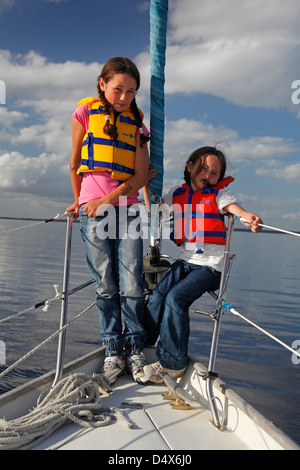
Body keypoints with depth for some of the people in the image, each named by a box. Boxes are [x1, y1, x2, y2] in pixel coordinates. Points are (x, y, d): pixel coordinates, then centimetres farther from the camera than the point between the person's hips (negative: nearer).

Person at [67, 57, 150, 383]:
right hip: (92, 212, -1)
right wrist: (78, 201, 20)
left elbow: (141, 175, 2)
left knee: (132, 286, -1)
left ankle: (135, 349, 13)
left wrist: (105, 200, -9)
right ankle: (114, 350, 15)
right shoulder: (84, 112, 7)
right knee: (106, 286, 3)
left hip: (127, 210, 1)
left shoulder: (136, 121, 10)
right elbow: (75, 163, 15)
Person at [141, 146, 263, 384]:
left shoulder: (220, 193, 0)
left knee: (175, 298, -22)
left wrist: (250, 217, -43)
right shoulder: (177, 194, 12)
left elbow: (234, 207, -20)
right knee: (156, 298, -14)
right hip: (186, 261, 5)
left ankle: (172, 364, -7)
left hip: (211, 266, -4)